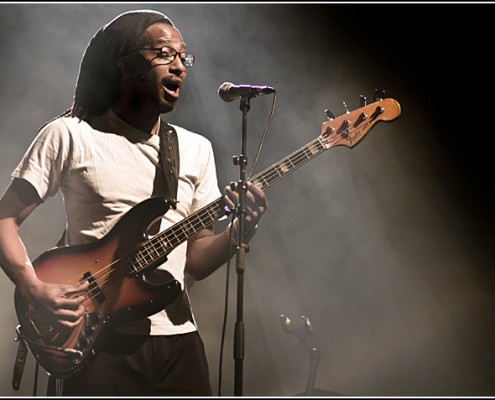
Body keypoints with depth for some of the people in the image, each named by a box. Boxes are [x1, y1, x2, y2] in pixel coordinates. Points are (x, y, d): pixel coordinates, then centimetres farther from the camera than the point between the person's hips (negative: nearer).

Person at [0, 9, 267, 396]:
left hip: (176, 337, 4)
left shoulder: (196, 149, 10)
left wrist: (240, 231, -10)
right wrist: (35, 289, -18)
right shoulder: (70, 135, -3)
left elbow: (195, 262, 8)